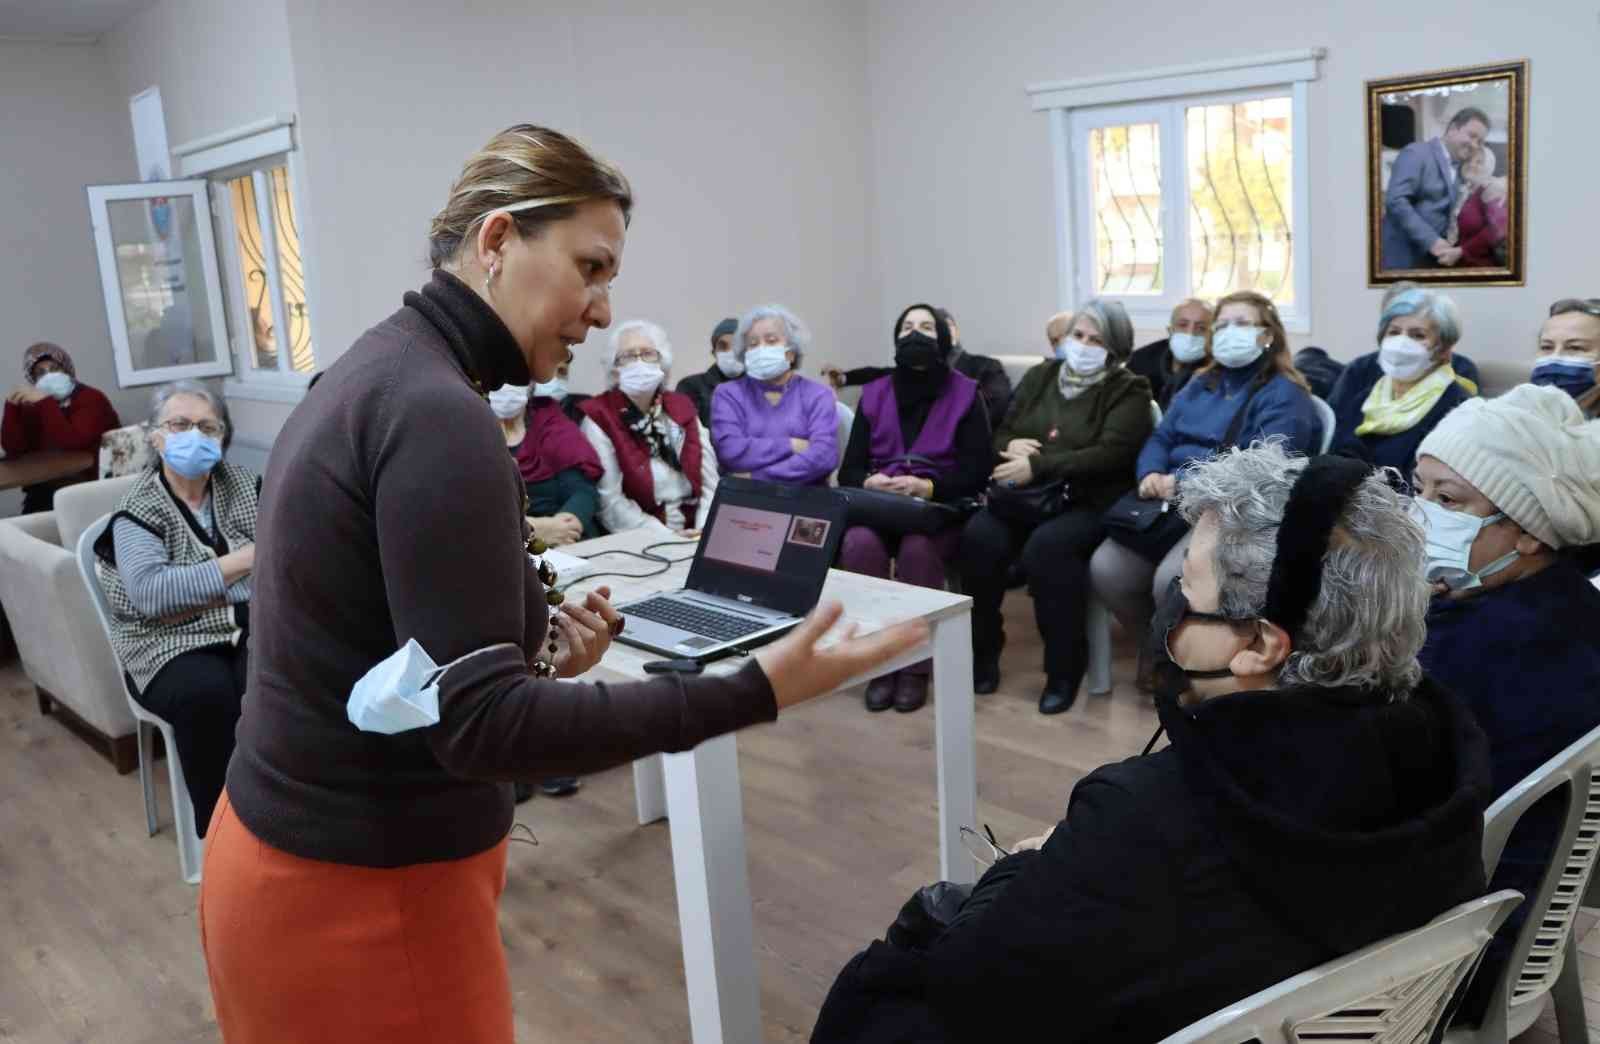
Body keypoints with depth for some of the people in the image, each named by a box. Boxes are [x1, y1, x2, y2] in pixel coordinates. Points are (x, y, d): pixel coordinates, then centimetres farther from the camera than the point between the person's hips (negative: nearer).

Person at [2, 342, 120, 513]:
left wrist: (46, 403, -24)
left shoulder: (92, 398, -6)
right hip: (45, 491, 5)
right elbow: (14, 450, -3)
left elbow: (73, 443, -21)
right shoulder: (31, 407, 10)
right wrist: (12, 405, -10)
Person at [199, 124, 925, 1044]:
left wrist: (535, 653, 1)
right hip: (360, 897, -9)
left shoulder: (380, 374, 6)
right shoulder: (435, 413, -23)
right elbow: (478, 725, -26)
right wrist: (754, 693, -28)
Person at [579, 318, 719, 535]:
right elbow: (609, 500, -10)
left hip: (693, 537, 4)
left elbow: (709, 481, 8)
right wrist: (665, 536, -18)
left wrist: (704, 530, -9)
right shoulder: (599, 416, -1)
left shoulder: (682, 407, 14)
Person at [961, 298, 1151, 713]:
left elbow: (1111, 455, -13)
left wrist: (1038, 467, -20)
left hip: (1090, 502, -4)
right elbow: (1001, 433, 20)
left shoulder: (1128, 391, 1)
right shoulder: (1040, 375, 18)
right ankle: (981, 650, -8)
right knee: (979, 536, -26)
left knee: (1047, 546, -35)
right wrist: (1011, 446, -6)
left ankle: (1065, 665, -18)